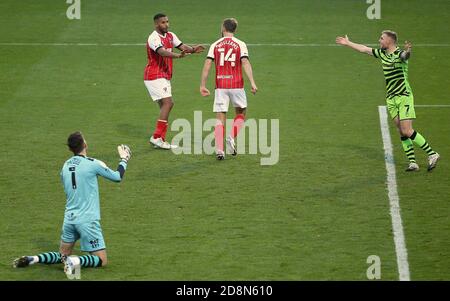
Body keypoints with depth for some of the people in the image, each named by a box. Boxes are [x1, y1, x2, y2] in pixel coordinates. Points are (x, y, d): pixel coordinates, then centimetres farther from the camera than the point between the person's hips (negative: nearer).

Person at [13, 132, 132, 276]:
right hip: (87, 220, -6)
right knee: (102, 260, 2)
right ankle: (75, 261, -23)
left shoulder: (65, 166, 6)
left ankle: (32, 259, 1)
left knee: (63, 255, 21)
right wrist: (124, 160, 18)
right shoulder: (92, 164, -11)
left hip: (69, 219, 6)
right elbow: (117, 177, 1)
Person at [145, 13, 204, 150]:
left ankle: (161, 140, 10)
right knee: (168, 102, -17)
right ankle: (156, 137, -16)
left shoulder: (170, 36, 11)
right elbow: (162, 52, -33)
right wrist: (178, 55, -49)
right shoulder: (154, 38, -16)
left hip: (164, 76, 9)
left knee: (165, 105, 7)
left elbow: (182, 46, -2)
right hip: (154, 76, -9)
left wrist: (192, 49, -23)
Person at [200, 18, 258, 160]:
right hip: (236, 84, -1)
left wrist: (202, 85, 2)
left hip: (220, 86, 1)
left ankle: (219, 150, -8)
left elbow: (207, 65, -1)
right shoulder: (240, 44, 1)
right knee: (241, 113, 20)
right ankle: (232, 138, -1)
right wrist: (252, 83, -15)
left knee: (220, 118, 3)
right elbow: (245, 63, -11)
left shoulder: (215, 45, 6)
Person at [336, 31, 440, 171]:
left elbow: (406, 55, -39)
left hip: (404, 96, -7)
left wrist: (408, 51, -62)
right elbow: (364, 49, 24)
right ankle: (412, 162, 2)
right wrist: (348, 43, 33)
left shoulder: (399, 54, -15)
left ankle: (432, 154, -2)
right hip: (391, 99, 8)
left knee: (407, 131, -13)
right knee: (401, 132, 1)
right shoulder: (382, 53, 10)